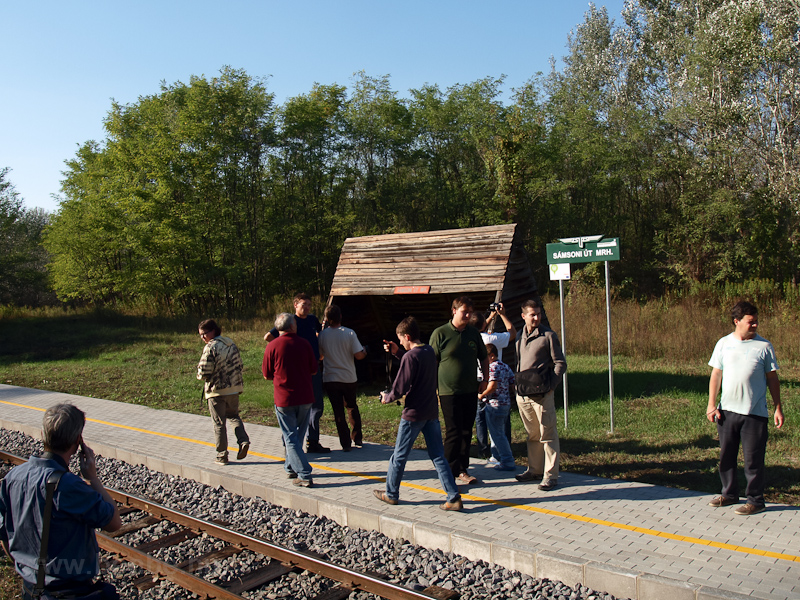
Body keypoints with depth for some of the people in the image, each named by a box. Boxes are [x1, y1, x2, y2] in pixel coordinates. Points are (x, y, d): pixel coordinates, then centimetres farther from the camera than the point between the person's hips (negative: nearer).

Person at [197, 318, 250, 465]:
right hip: (234, 387, 6)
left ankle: (222, 455, 12)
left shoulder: (210, 347, -17)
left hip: (217, 389, -6)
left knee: (219, 422, 6)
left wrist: (200, 374, 2)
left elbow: (204, 372, -19)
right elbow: (239, 365, 11)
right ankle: (243, 441, 4)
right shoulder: (231, 343, 6)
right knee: (233, 415, 23)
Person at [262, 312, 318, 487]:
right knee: (298, 435, 19)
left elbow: (267, 375, 0)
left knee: (291, 438, 3)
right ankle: (291, 467, 32)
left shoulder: (272, 347, -9)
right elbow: (314, 370, 5)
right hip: (305, 398, 3)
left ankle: (304, 475, -3)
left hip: (284, 400, -3)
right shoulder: (304, 344, -3)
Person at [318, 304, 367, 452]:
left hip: (330, 379, -1)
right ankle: (357, 438, 25)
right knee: (352, 407, 20)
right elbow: (358, 355, -12)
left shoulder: (322, 335, -6)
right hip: (349, 378, 1)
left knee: (338, 411, 6)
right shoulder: (349, 333, -10)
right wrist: (364, 353, 10)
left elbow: (319, 356, 4)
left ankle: (346, 443, 7)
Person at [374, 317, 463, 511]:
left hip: (413, 414, -7)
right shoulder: (429, 351, 6)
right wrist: (397, 352, 20)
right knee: (438, 456, 8)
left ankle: (391, 494, 24)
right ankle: (454, 498, 3)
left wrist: (386, 398, 2)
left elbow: (400, 389, -17)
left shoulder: (410, 357, -17)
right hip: (432, 412, 7)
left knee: (399, 456, 10)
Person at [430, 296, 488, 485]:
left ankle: (462, 470, 21)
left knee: (467, 432, 10)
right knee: (454, 432, -5)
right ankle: (449, 473, 6)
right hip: (449, 392, -5)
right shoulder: (440, 333, -8)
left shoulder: (473, 333, 7)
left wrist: (484, 380, 10)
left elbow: (483, 358, 20)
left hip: (470, 391, 5)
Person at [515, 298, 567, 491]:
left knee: (547, 434, -2)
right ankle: (534, 470, 25)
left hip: (542, 394, -6)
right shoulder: (520, 336, 13)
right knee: (532, 434, 15)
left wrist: (551, 385, -16)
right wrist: (517, 385, 10)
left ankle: (550, 475, 4)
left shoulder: (548, 335, -5)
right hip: (522, 393, 6)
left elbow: (560, 364, -5)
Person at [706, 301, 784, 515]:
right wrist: (711, 403, 1)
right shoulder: (724, 344, 4)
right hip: (727, 410, 3)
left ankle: (755, 500, 15)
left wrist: (778, 408, 2)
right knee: (726, 455, 13)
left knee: (753, 459, 2)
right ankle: (729, 493, 29)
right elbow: (716, 374, 7)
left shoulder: (764, 346, -1)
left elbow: (772, 379, 4)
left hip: (755, 413, -3)